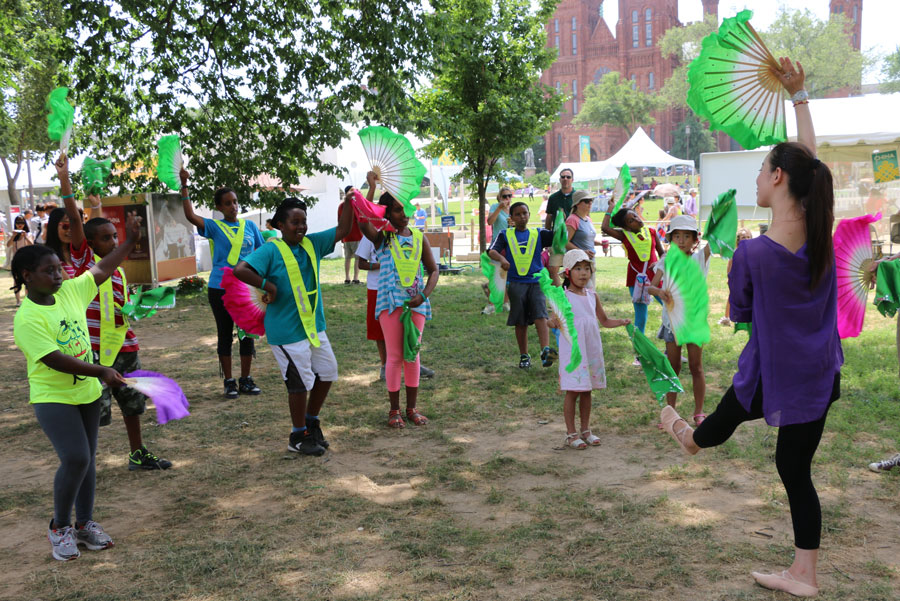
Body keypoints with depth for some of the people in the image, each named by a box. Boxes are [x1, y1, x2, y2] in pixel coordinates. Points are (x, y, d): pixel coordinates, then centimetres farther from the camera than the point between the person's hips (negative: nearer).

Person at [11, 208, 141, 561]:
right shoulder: (27, 319, -19)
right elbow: (54, 360, -24)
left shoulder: (71, 291, -1)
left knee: (87, 458, 12)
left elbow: (102, 270, 11)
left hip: (88, 392, 7)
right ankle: (59, 528, 8)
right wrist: (101, 372, -25)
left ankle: (85, 524, 27)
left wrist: (130, 241, 8)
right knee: (75, 459, -15)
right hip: (53, 398, -7)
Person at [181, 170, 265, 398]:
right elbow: (190, 215, -16)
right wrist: (184, 186, -20)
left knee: (247, 333, 8)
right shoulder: (214, 226, -1)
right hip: (220, 289, -2)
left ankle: (246, 379, 21)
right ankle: (229, 382, 15)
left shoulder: (249, 225, 7)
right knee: (225, 335, 6)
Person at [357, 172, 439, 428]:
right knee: (395, 356, 2)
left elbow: (433, 270, 8)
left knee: (413, 355, 10)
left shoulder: (419, 237, 7)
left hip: (416, 304, 3)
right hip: (390, 303, -3)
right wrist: (372, 187, -19)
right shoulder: (382, 237, -2)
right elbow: (363, 223, -24)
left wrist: (424, 295, -9)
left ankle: (412, 407, 22)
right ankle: (394, 410, 15)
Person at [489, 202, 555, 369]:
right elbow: (492, 251, -7)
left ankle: (545, 351, -27)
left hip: (536, 281, 0)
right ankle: (524, 356, 17)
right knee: (521, 322, 6)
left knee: (540, 316, -16)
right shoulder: (506, 235, 8)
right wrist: (501, 258, -27)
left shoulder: (538, 234, 10)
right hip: (516, 283, 0)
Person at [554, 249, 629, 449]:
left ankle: (585, 430, 25)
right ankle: (571, 433, 11)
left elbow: (605, 321, 17)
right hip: (572, 350, -5)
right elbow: (556, 321, -16)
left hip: (592, 349, 5)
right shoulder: (563, 296, -9)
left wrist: (622, 322, 1)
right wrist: (556, 321, -39)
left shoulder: (593, 296, 8)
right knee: (572, 391, 0)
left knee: (587, 391, 13)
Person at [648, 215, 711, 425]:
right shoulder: (666, 262, 1)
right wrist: (660, 292, -26)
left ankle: (699, 412, 19)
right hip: (672, 319, 2)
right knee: (673, 367, 10)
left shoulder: (700, 258, -3)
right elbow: (651, 286, -6)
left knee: (696, 367, 7)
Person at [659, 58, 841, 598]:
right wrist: (799, 95, 13)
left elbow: (739, 313, -7)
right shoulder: (822, 232, -8)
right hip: (820, 374, 5)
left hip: (772, 375, -5)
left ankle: (690, 438, 61)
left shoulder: (752, 254, -24)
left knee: (726, 417, 28)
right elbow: (811, 157, 6)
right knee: (795, 469, 14)